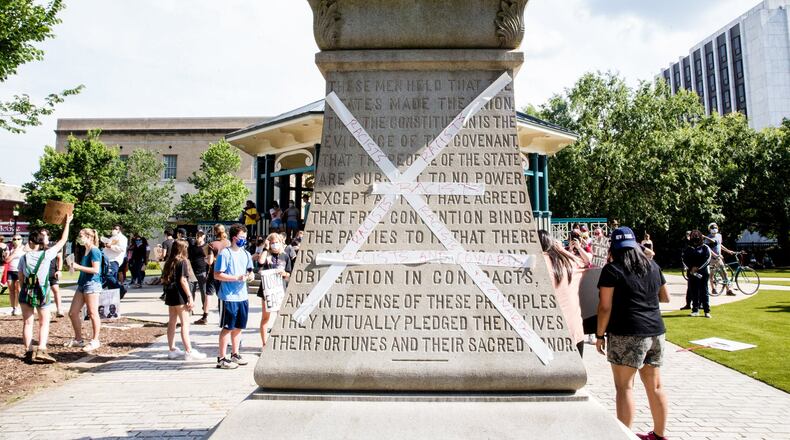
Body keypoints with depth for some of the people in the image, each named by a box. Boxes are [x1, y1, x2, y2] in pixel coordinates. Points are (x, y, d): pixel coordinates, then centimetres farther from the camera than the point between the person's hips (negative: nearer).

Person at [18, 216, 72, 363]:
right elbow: (63, 241, 0)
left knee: (27, 322, 10)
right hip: (42, 293, -2)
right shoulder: (47, 254, -8)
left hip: (26, 292, 2)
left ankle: (29, 352, 9)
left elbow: (21, 278, 4)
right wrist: (67, 223, 7)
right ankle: (41, 350, -7)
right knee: (44, 323, 7)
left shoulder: (24, 257, -1)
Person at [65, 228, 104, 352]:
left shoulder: (94, 251, -12)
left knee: (93, 313, -3)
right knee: (72, 313, 11)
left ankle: (95, 341, 7)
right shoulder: (86, 251, 16)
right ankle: (78, 339, 23)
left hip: (92, 284, -10)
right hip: (82, 284, 10)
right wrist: (74, 267, 10)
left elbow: (95, 270, -20)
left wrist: (78, 267, -16)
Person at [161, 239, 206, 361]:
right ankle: (189, 351, -6)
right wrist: (190, 297, -16)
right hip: (180, 296, -8)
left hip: (170, 295, 8)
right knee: (185, 323, -6)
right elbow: (183, 280, -17)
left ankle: (172, 350, 19)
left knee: (172, 322, 12)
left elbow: (164, 279, 13)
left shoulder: (169, 262, 11)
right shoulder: (182, 262, -11)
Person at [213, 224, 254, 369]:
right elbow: (217, 275, -14)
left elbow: (250, 270, 21)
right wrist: (237, 278, -20)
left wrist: (251, 275, -3)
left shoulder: (245, 254, 10)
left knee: (238, 327, 15)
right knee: (227, 328, 0)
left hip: (242, 296, 7)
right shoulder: (225, 253, -11)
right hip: (228, 297, -7)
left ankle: (235, 354, 29)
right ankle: (221, 358, 10)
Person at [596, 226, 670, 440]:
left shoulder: (612, 270, -7)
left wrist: (600, 335, -2)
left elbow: (605, 307, -10)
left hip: (627, 334, -7)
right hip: (656, 331, 7)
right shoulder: (652, 266, 11)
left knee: (624, 387, -1)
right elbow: (665, 297, 22)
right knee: (655, 386, 15)